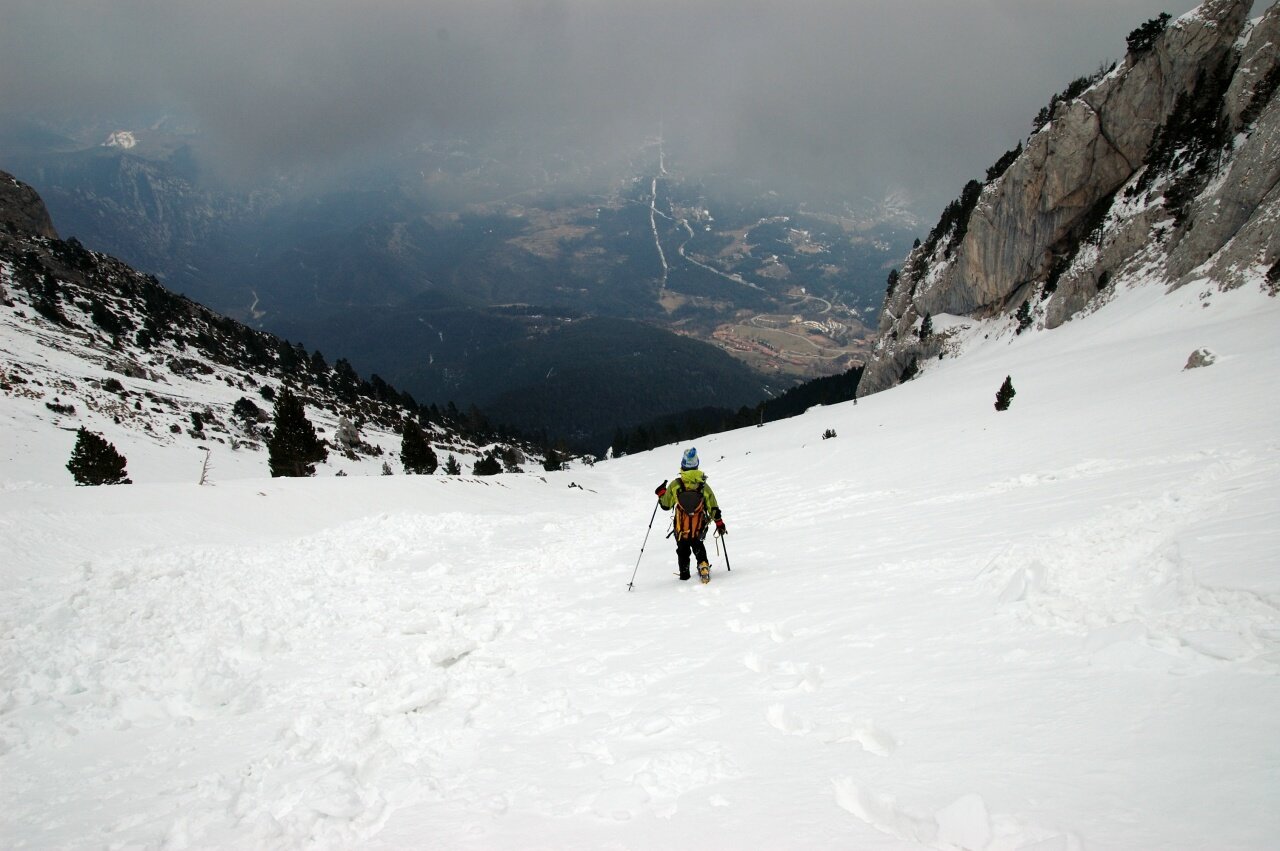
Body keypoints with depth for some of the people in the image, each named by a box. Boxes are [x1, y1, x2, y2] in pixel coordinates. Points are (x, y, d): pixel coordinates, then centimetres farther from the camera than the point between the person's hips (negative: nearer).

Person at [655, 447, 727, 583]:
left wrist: (661, 493, 16)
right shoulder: (703, 485, -7)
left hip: (681, 528, -1)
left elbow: (666, 505, -1)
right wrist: (720, 524, 9)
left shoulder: (675, 484, -10)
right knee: (698, 546, 25)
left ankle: (684, 575, 23)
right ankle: (703, 565, 3)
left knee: (683, 551, 21)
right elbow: (713, 508, -2)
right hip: (699, 527, 1)